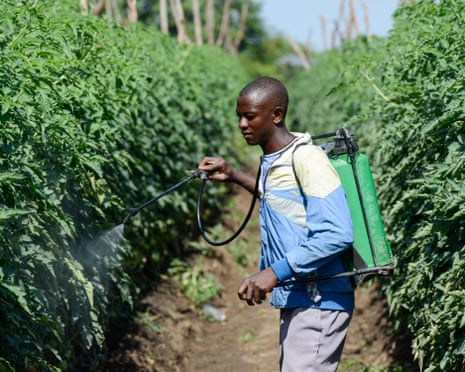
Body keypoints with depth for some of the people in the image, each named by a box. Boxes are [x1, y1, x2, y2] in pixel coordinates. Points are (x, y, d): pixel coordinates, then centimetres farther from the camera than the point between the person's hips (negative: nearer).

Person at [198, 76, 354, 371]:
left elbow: (337, 234, -24)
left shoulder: (307, 159, -16)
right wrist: (234, 176, 23)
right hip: (295, 300, 10)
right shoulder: (272, 162, 12)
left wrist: (275, 273, -27)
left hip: (319, 304, -10)